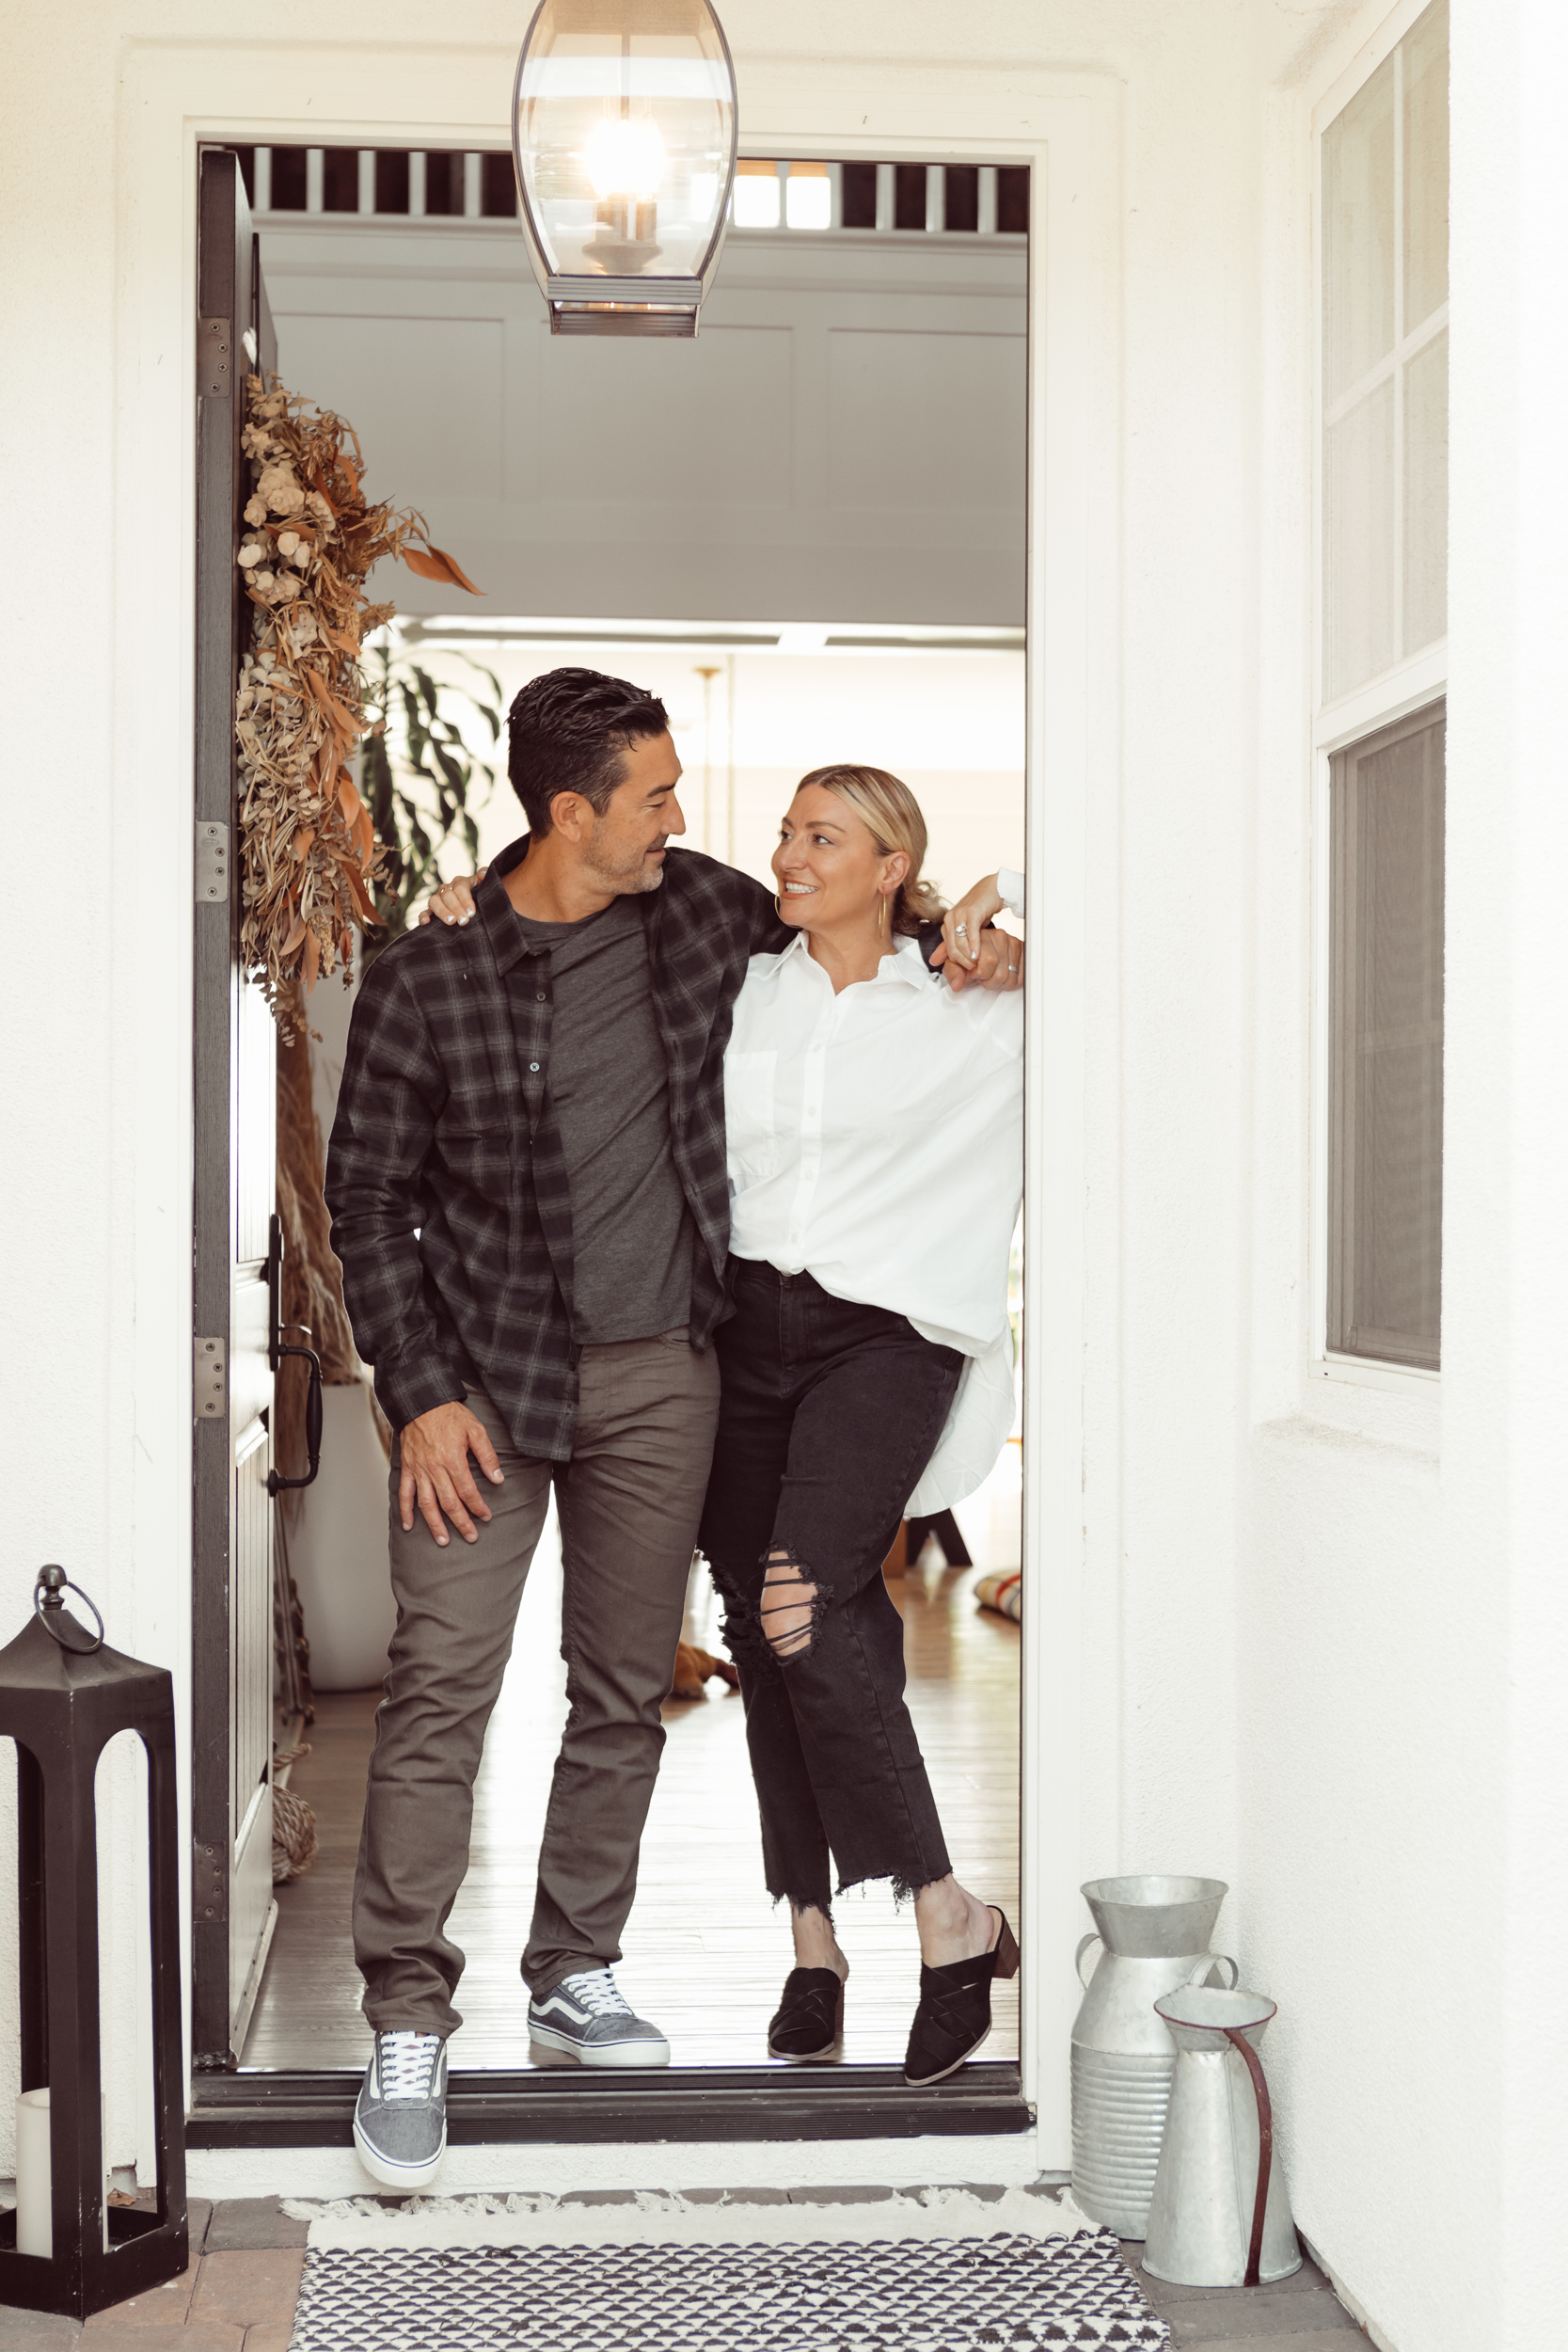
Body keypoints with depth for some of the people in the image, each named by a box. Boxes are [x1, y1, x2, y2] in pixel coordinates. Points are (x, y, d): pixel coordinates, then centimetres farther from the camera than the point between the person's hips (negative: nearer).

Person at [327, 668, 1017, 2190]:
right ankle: (408, 2024, -2)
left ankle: (574, 1976, 25)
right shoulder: (425, 984, -9)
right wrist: (419, 1396, -10)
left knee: (624, 1691, 10)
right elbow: (367, 1199, -4)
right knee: (440, 1684, -10)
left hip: (659, 1377, 4)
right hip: (486, 1375, -4)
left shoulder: (699, 908, 3)